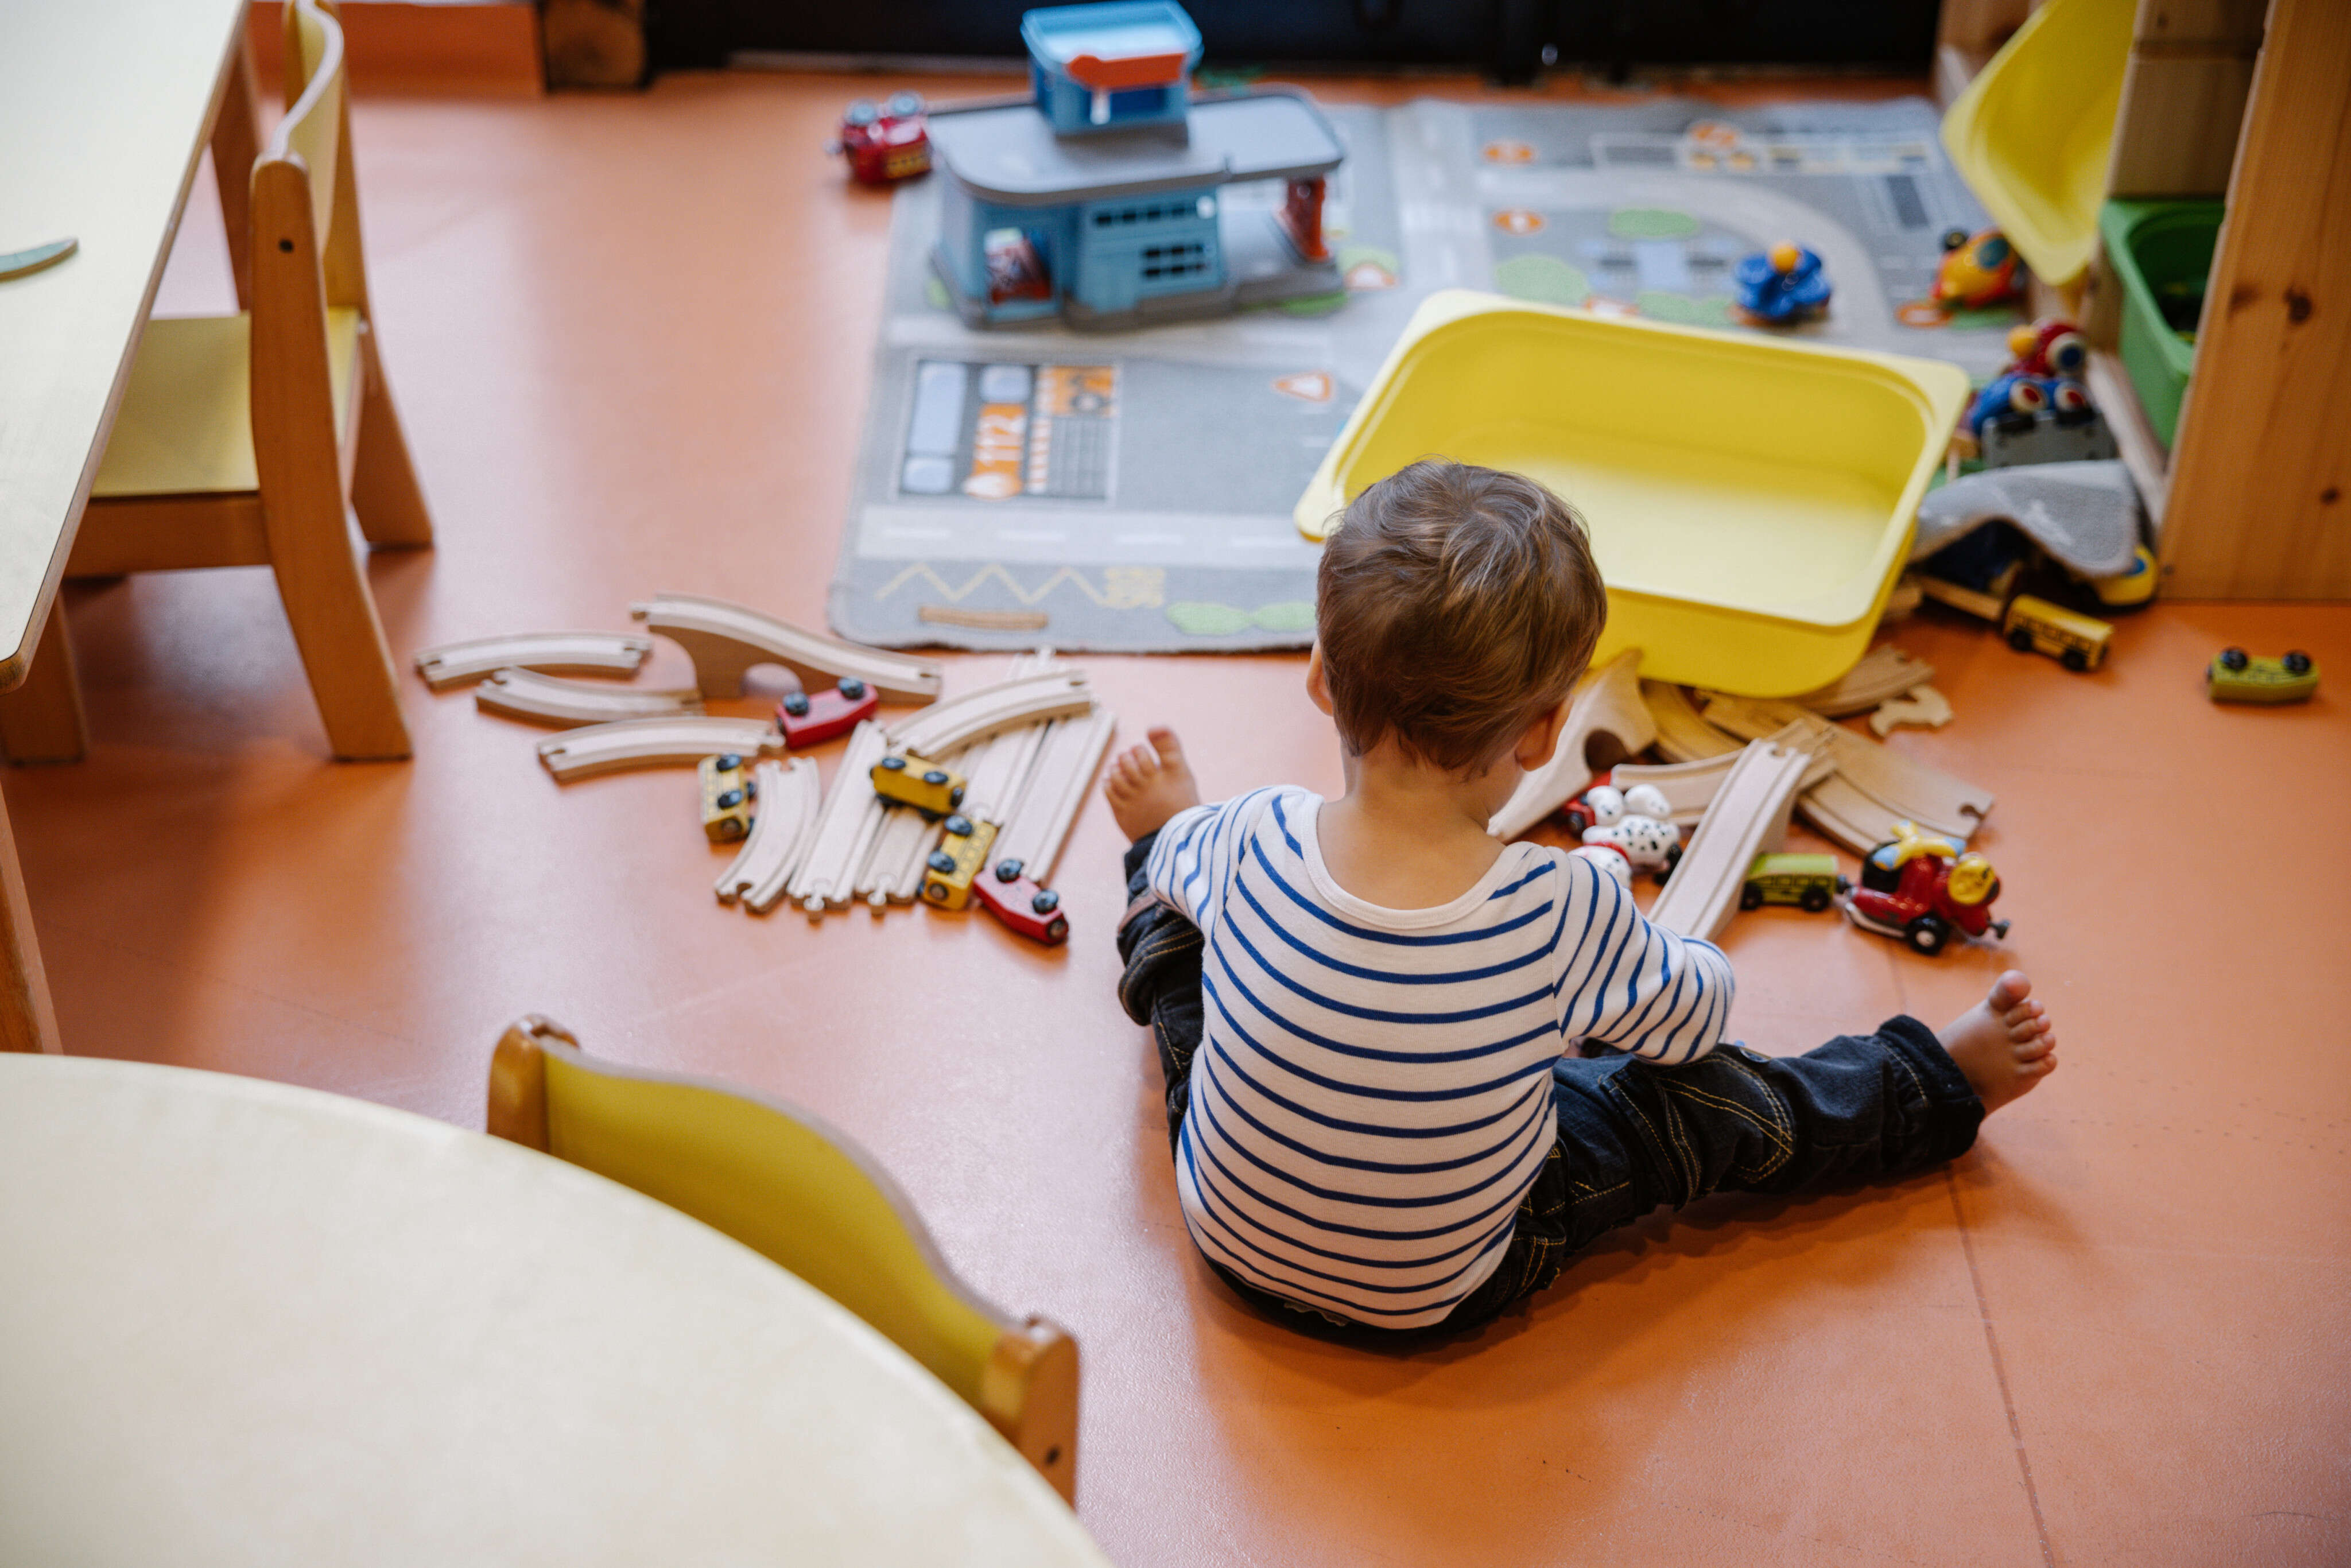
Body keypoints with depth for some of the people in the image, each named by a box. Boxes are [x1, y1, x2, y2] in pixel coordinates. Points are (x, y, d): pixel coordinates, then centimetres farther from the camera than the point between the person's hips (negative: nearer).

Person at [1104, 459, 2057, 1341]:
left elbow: (1185, 867, 1)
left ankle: (1156, 836, 53)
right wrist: (1701, 967, 15)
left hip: (1228, 1241, 2)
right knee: (1712, 1095, 12)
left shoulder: (1257, 839, -25)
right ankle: (1935, 1085, 35)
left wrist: (1167, 831, 27)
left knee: (1172, 916, 20)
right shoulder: (1564, 912, -31)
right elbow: (1692, 1014, -10)